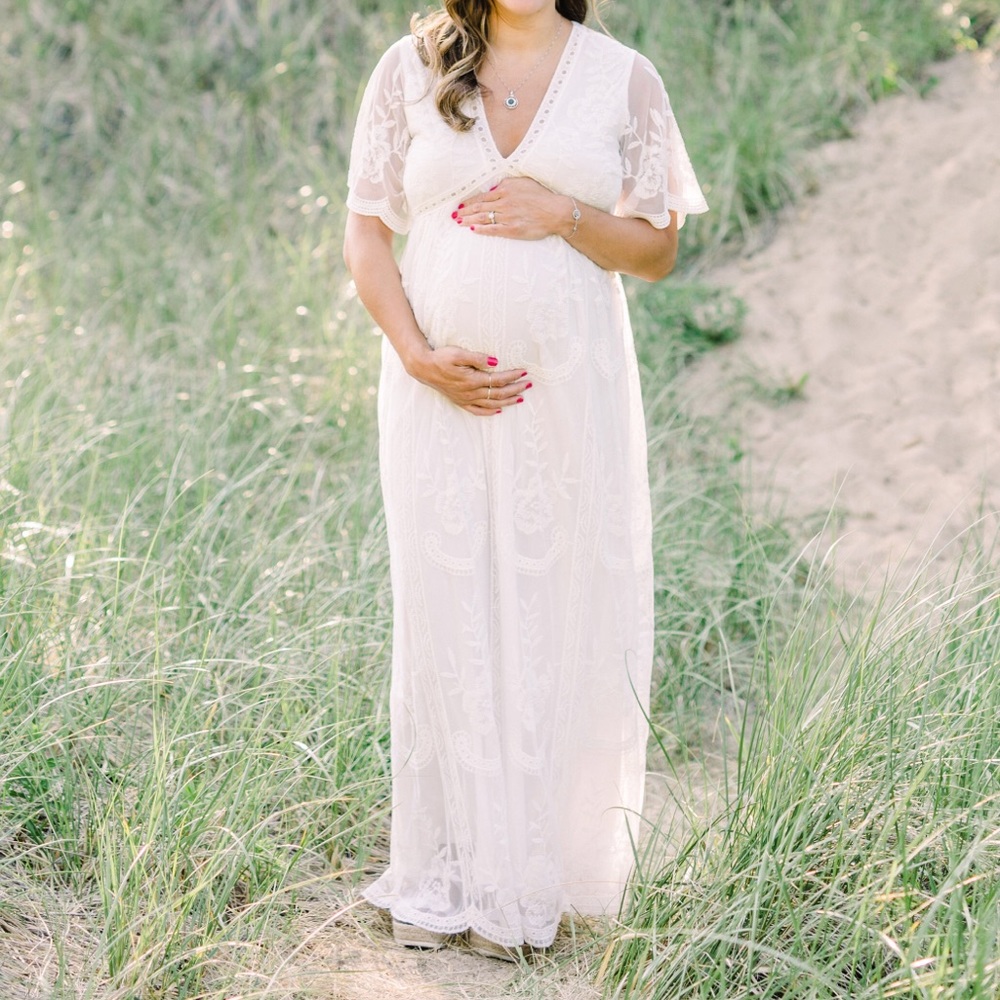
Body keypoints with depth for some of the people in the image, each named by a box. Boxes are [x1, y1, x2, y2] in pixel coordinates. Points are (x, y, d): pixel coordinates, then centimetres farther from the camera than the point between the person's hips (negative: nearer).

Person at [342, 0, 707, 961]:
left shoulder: (622, 79, 4)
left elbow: (656, 248, 6)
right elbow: (365, 232, 5)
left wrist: (564, 214, -12)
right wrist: (418, 356, -9)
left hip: (571, 389, 0)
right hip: (442, 393, 0)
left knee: (558, 617, 2)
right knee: (443, 618, 3)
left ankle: (529, 875, 14)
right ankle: (441, 877, 14)